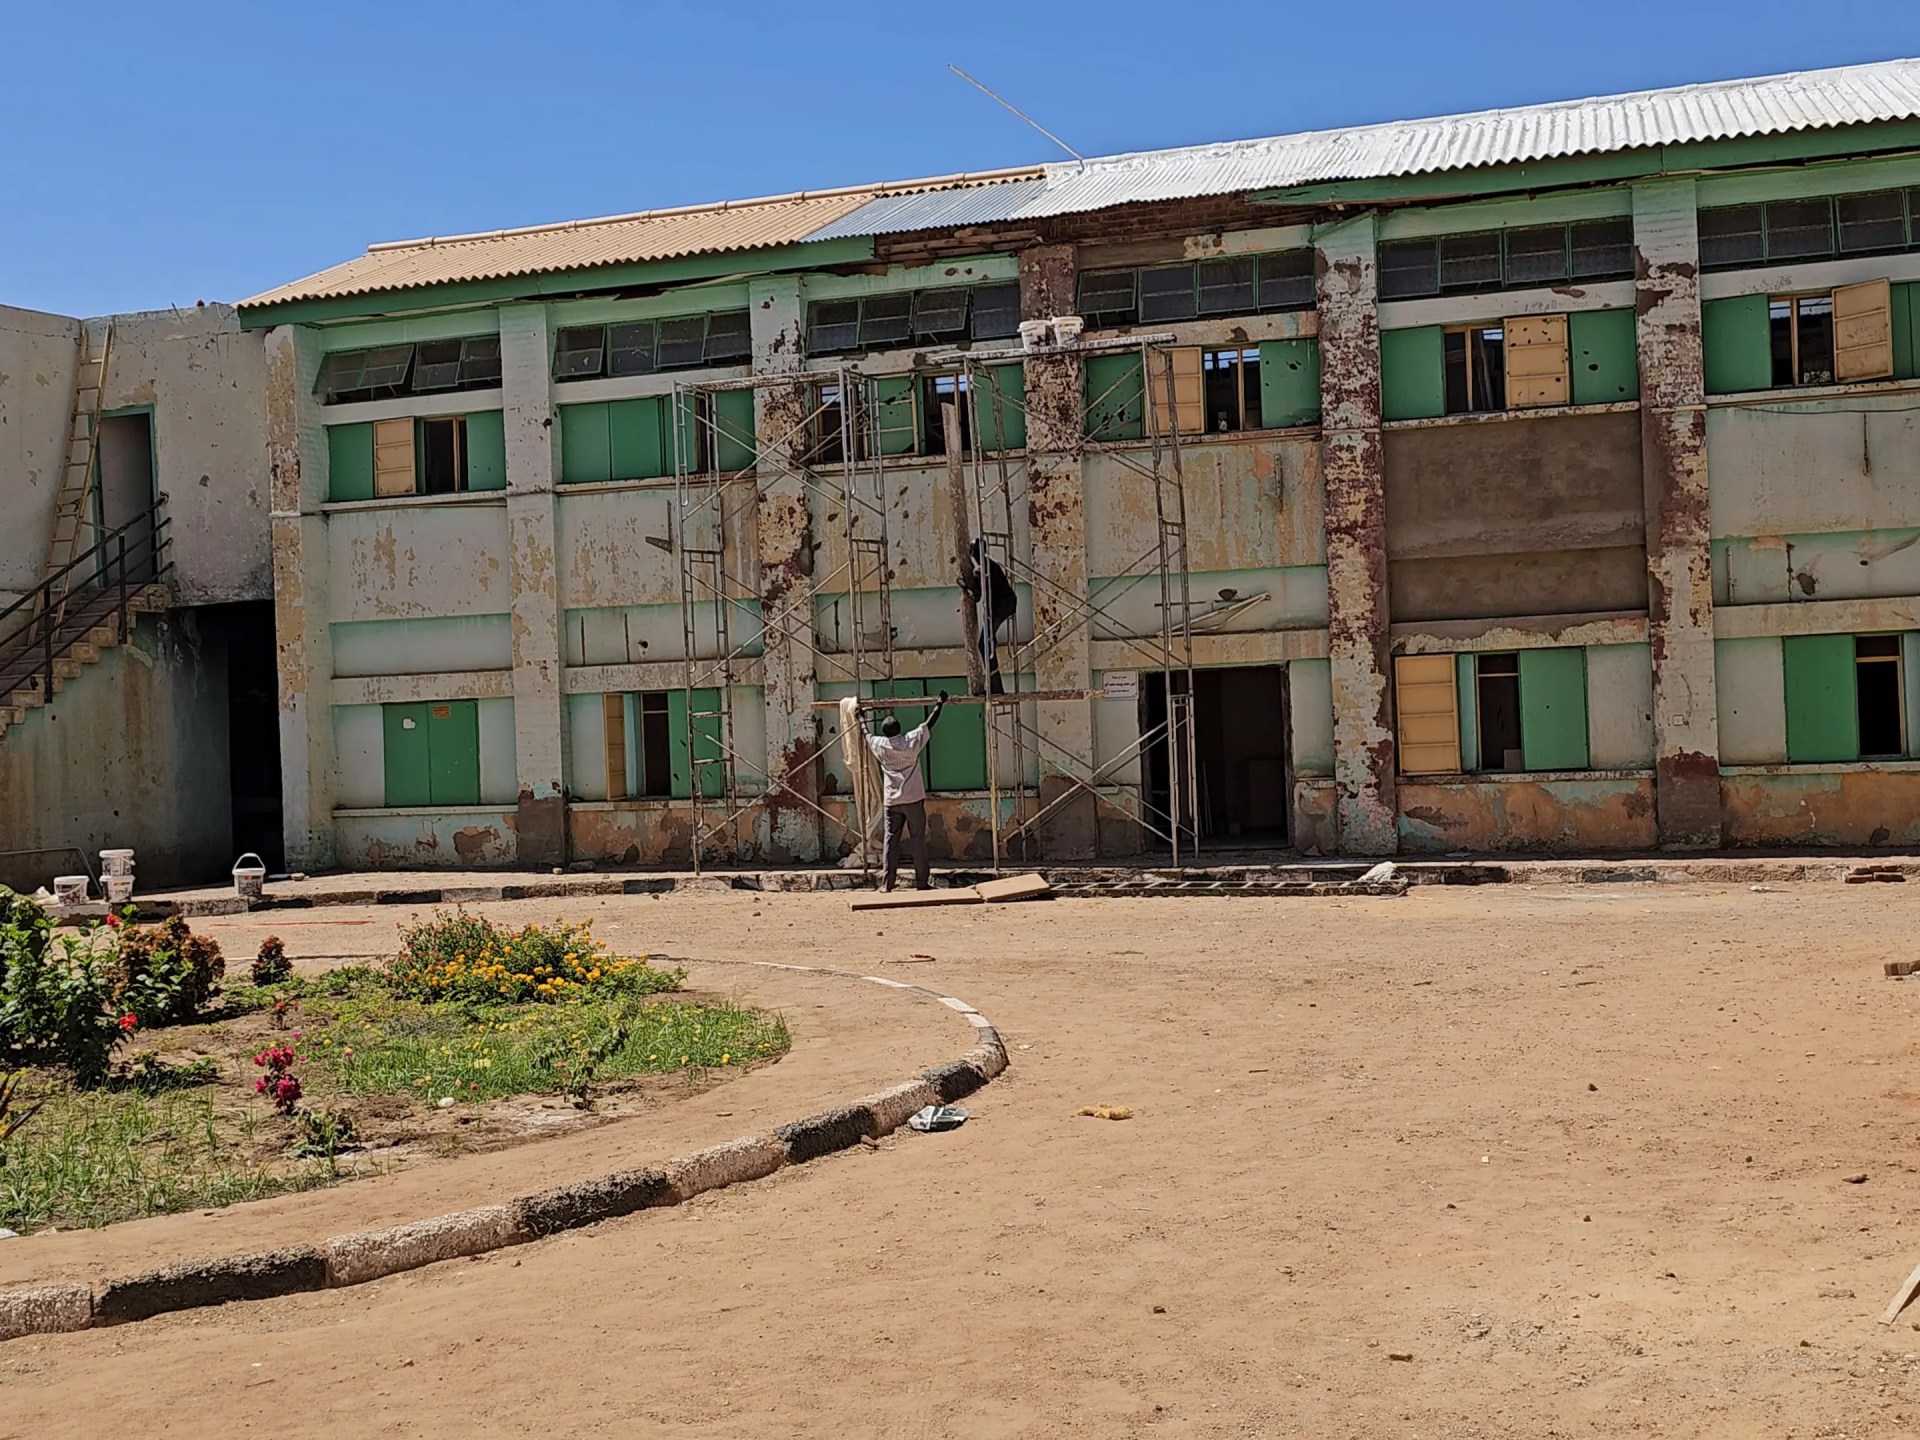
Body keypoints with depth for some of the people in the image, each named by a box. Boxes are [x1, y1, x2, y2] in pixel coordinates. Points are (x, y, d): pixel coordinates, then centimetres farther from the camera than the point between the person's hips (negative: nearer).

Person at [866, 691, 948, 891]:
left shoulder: (880, 746, 1)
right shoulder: (912, 741, -4)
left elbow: (866, 734, 21)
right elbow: (929, 723, 6)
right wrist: (940, 704, 20)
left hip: (892, 801, 2)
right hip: (914, 799, -2)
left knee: (891, 842, 4)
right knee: (918, 841, 3)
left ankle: (886, 884, 1)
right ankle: (921, 882, 4)